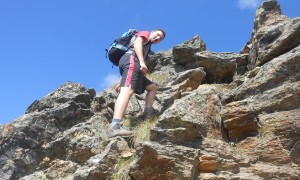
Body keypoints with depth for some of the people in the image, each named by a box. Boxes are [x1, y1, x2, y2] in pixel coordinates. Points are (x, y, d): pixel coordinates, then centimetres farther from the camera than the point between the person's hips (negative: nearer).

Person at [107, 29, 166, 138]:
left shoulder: (146, 46, 39)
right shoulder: (145, 33, 20)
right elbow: (137, 42, -6)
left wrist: (121, 82, 24)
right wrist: (142, 62, -19)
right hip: (131, 59, -10)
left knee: (153, 87, 19)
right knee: (128, 89, -30)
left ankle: (148, 113, -1)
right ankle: (115, 126, -51)